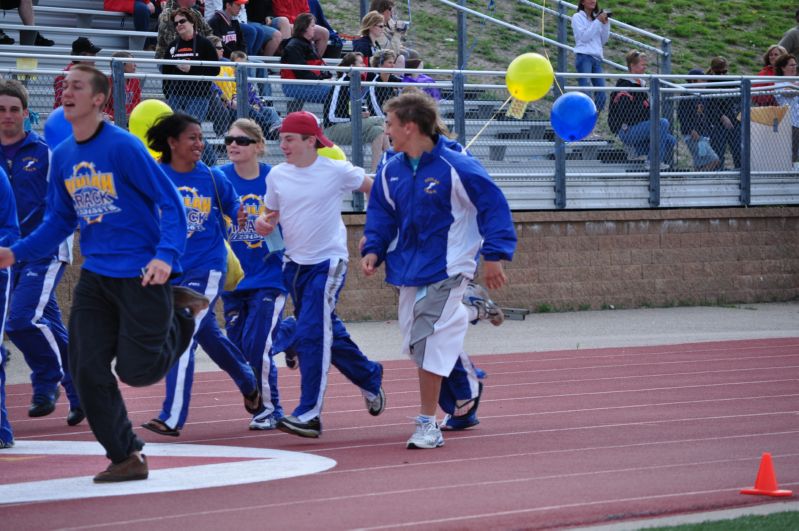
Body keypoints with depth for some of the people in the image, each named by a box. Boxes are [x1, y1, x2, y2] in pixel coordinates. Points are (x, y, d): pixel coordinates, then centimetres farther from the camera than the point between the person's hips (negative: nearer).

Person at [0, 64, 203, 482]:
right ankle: (126, 458, 12)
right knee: (87, 370, -1)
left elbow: (169, 202, -13)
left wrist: (166, 255, -26)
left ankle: (182, 313, 23)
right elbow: (60, 221, 16)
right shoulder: (62, 156, 7)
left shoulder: (123, 146, -14)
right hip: (95, 276, 6)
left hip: (142, 275, -6)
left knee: (137, 370, -5)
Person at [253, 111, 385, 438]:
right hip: (295, 263, 6)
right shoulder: (277, 175, 3)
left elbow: (375, 190, 4)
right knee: (328, 333, 14)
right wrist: (264, 222, -10)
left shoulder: (336, 171, -10)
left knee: (311, 334, -15)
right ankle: (369, 377, 38)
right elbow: (271, 213, 13)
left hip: (328, 262, -6)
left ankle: (309, 414, -14)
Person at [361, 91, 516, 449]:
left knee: (428, 342, -15)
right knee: (417, 343, 11)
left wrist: (494, 256, -14)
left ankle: (428, 425, -10)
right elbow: (382, 214, 16)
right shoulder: (391, 171, 5)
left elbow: (492, 206, -10)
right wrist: (373, 250, -1)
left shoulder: (455, 167, -15)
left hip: (445, 268, -7)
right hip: (409, 269, 7)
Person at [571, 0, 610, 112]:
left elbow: (604, 40, 18)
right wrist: (598, 22, -9)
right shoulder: (578, 17, 5)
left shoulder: (596, 18, 21)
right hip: (584, 57, -6)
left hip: (597, 58, 6)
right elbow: (583, 37, -8)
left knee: (601, 95, -4)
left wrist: (605, 23, 5)